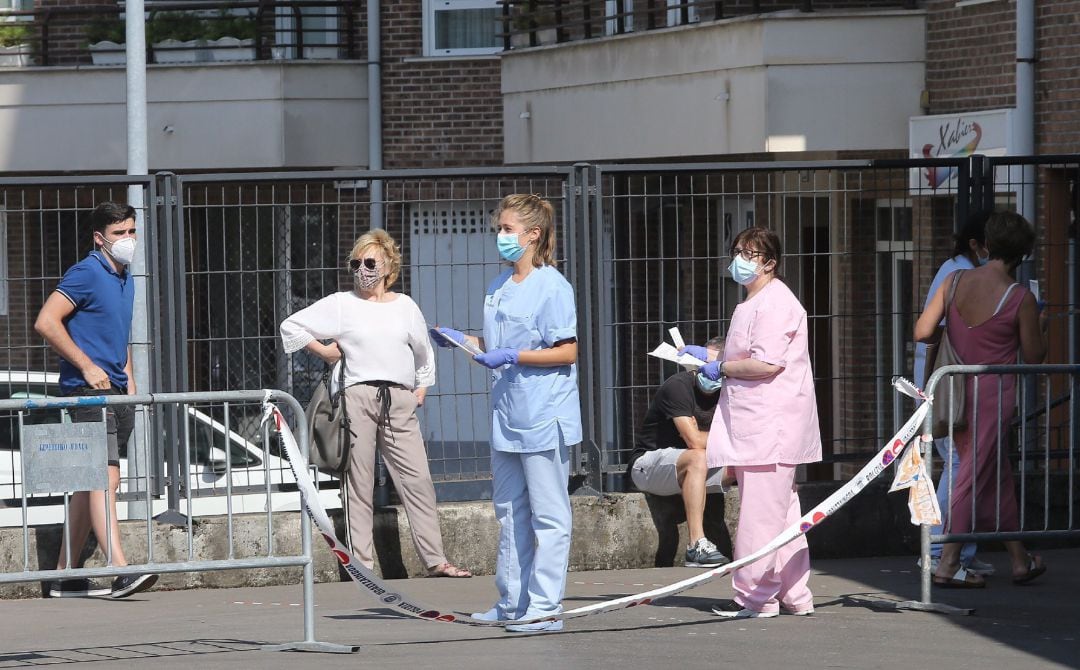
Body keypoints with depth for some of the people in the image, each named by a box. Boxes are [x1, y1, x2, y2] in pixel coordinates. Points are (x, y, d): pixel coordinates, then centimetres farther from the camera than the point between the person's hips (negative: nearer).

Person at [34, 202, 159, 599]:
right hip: (87, 388, -9)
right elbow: (46, 322, -17)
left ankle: (65, 576, 14)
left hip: (115, 390, 9)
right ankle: (121, 571, -27)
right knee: (105, 477, -18)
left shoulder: (125, 280, 19)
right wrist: (88, 367, -16)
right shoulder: (86, 274, -9)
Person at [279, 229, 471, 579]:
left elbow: (423, 351, 26)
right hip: (359, 396, -2)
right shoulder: (341, 305, 5)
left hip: (401, 401, 2)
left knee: (418, 480, -2)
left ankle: (435, 560, -1)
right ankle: (362, 563, 2)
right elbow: (291, 326, 8)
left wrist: (421, 388, 18)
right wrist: (324, 351, 5)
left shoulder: (405, 306, 13)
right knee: (360, 483, -1)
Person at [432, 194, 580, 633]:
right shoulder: (499, 287, 14)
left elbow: (566, 351, -15)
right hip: (507, 416, 9)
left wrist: (512, 356, -20)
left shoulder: (552, 287, -11)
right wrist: (462, 340, 7)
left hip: (545, 419, -9)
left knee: (548, 516, -4)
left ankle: (545, 607, -4)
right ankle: (512, 602, 21)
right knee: (509, 512, 14)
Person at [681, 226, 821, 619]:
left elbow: (767, 364, -21)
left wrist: (721, 369, -9)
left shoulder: (774, 302, -12)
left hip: (771, 421, -11)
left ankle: (756, 595, -5)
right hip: (754, 423, 11)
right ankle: (793, 594, 16)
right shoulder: (753, 303, 22)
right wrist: (709, 358, 20)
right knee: (781, 510, 12)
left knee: (761, 509, -8)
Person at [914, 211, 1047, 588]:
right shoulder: (1021, 299, -13)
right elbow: (1033, 357, -4)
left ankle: (1020, 560, 22)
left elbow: (922, 332, -8)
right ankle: (947, 564, 0)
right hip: (994, 394, -5)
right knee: (975, 476, 1)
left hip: (955, 392, 5)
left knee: (996, 475, 16)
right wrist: (1039, 327, 15)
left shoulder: (955, 281, -3)